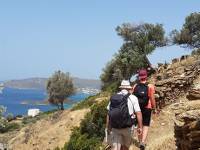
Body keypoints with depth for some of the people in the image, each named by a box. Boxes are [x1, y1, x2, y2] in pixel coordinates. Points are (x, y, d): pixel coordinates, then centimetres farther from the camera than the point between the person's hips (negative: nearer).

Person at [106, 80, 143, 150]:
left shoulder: (113, 97, 5)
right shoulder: (132, 98, -5)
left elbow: (108, 113, 7)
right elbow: (138, 113, -9)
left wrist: (108, 126, 16)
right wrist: (140, 127, 0)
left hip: (115, 128, 2)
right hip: (127, 127, -2)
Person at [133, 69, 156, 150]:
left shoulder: (135, 86, -5)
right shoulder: (150, 86, -12)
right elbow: (152, 99, -9)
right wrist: (154, 108, 4)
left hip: (137, 108, 3)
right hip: (147, 108, -3)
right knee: (146, 125, 6)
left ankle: (140, 142, 26)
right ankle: (143, 142, -10)